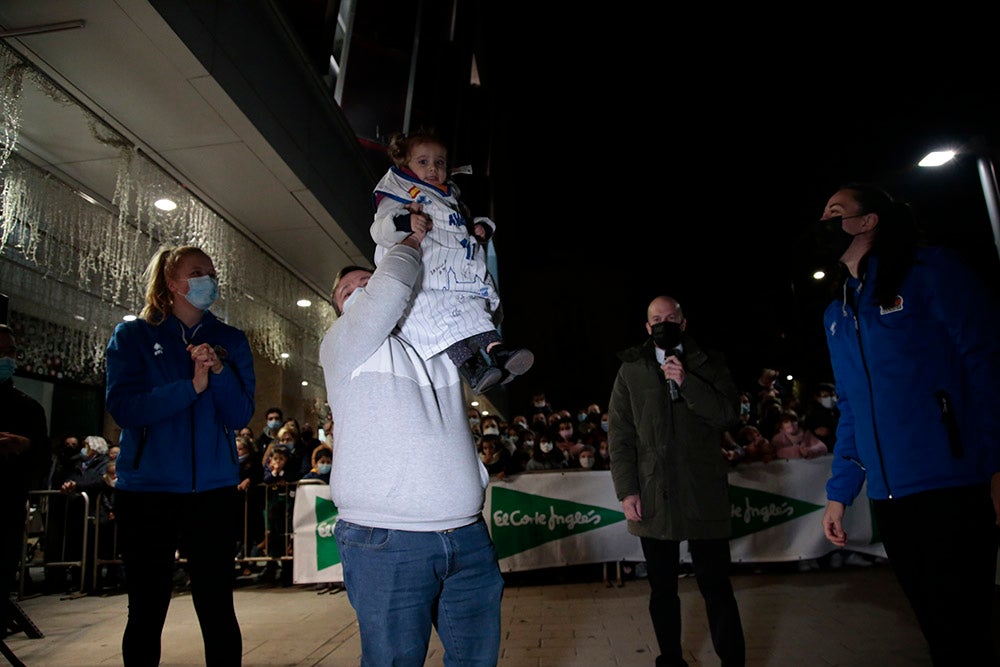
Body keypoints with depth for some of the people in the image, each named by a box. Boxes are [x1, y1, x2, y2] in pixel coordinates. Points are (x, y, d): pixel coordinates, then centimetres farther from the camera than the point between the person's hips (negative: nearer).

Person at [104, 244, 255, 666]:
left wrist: (220, 372, -17)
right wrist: (191, 387, -19)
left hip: (213, 490, 1)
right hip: (146, 490, 0)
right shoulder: (132, 336, 5)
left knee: (218, 610, 3)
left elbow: (241, 415, 0)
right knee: (146, 613, 11)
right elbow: (122, 406, -10)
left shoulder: (230, 341, 8)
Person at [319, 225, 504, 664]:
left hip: (469, 539, 5)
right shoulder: (342, 345, 2)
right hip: (387, 545, -5)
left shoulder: (440, 344, 18)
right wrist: (411, 240, 2)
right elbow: (388, 289, -15)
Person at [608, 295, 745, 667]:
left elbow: (728, 413, -5)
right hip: (653, 497, 1)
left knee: (716, 587, 3)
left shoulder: (709, 363, 8)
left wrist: (686, 382, -16)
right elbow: (619, 436, 3)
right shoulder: (630, 370, 7)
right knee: (662, 590, 12)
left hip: (704, 494, -1)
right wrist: (626, 491, -4)